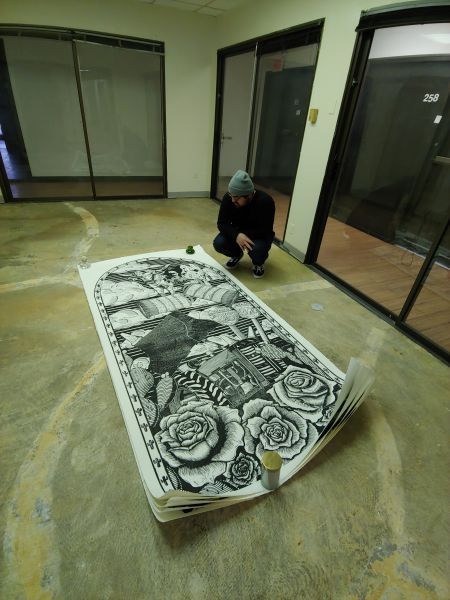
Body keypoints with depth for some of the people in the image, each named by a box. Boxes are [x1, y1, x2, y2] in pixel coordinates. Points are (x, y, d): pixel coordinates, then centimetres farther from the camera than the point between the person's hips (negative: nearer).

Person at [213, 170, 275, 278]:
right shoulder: (228, 198, -18)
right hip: (237, 233, 4)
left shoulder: (265, 201, -28)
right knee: (218, 243, -24)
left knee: (257, 249, -36)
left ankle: (258, 263, 3)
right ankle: (237, 254, 11)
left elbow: (265, 230, -27)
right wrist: (236, 235, -37)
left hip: (259, 235, -3)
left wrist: (244, 235, -33)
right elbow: (221, 224, -19)